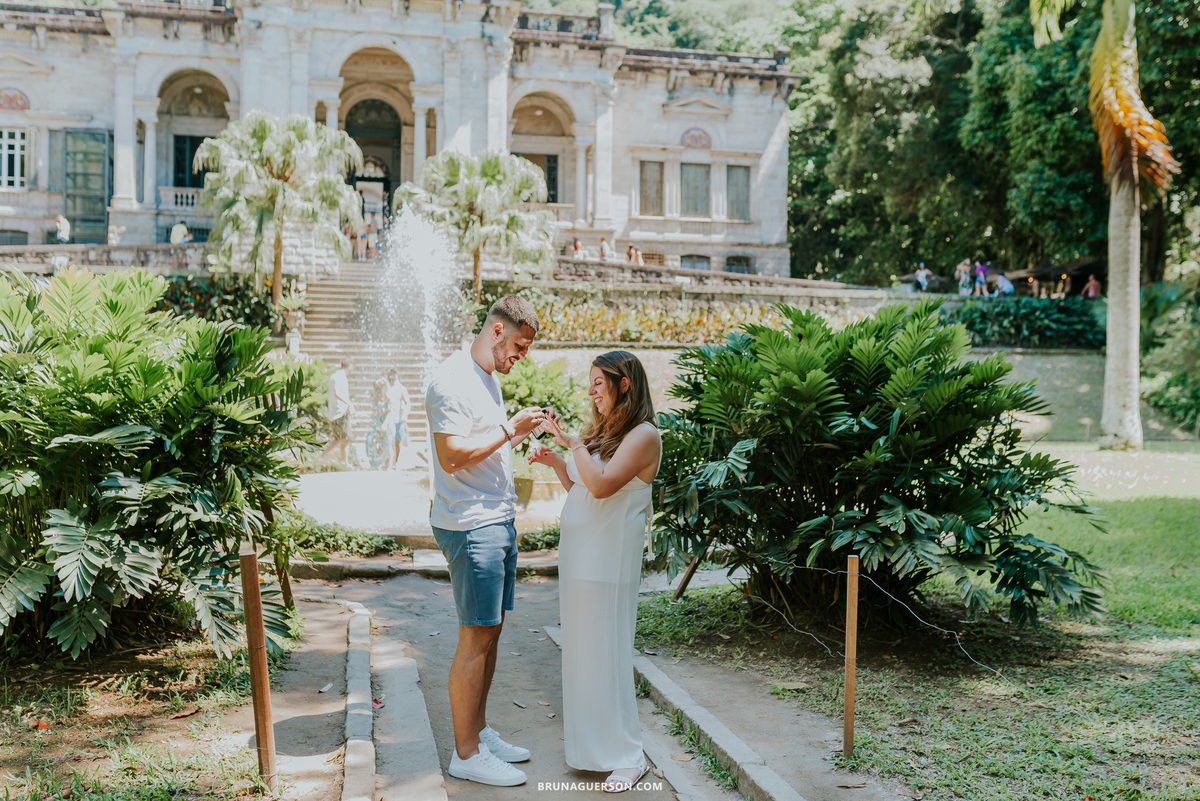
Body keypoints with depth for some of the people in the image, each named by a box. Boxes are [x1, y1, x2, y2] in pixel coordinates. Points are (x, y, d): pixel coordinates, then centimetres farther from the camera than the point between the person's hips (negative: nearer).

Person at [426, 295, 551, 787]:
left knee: (490, 632, 14)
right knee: (476, 639, -4)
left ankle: (479, 732, 25)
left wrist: (521, 436, 10)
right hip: (470, 527, -10)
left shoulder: (489, 379, 17)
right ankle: (466, 754, 6)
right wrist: (510, 430, -18)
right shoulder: (452, 381, -13)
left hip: (499, 523, 10)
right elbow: (452, 456, -21)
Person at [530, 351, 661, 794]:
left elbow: (601, 485, -23)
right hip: (578, 550, 9)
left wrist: (573, 443, -19)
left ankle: (626, 756, 6)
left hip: (608, 556, -9)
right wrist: (554, 461, 7)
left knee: (604, 650, -4)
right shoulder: (602, 432, 15)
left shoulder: (643, 435, -12)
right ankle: (587, 734, 27)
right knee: (580, 645, 14)